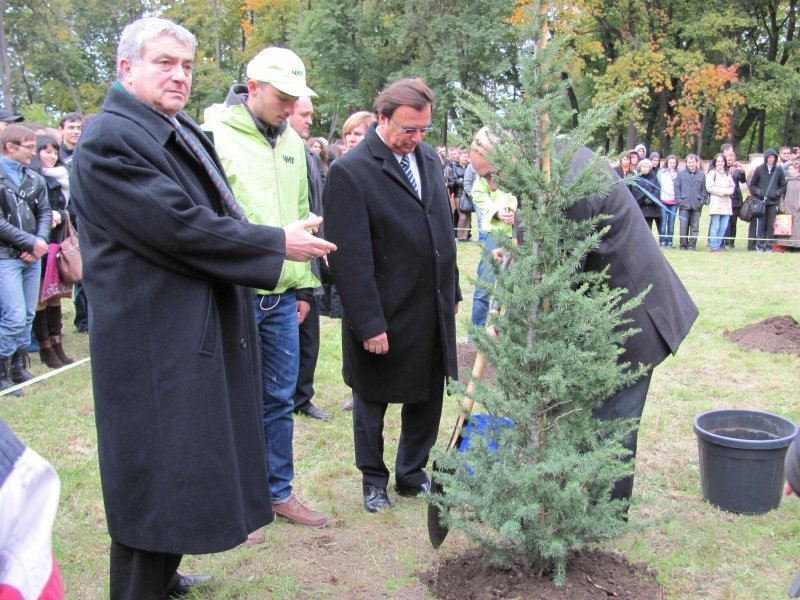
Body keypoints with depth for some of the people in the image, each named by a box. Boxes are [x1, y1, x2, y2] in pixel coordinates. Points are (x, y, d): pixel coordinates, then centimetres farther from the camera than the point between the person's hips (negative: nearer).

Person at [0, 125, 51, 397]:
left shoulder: (35, 179, 10)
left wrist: (40, 241, -7)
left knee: (28, 314, 11)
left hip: (32, 257, 6)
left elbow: (45, 212, 10)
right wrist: (31, 242, -13)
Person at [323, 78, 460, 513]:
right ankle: (373, 479, 34)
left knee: (428, 397, 16)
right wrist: (368, 323, -19)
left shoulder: (429, 158, 6)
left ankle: (412, 473, 36)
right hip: (383, 315, -6)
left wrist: (452, 292, 13)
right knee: (372, 399, 14)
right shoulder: (350, 171, -16)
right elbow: (350, 256, -19)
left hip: (433, 310, 6)